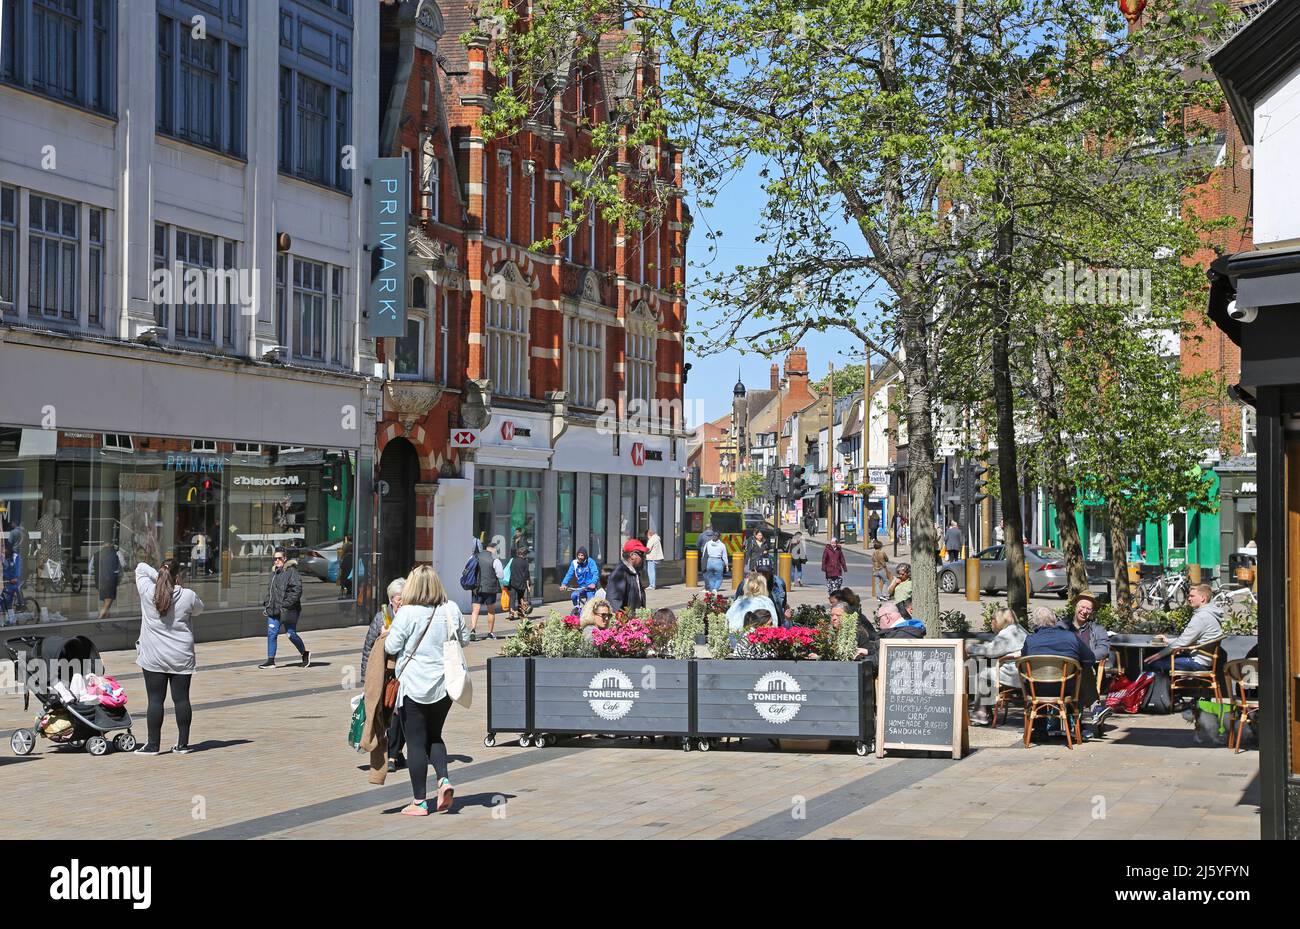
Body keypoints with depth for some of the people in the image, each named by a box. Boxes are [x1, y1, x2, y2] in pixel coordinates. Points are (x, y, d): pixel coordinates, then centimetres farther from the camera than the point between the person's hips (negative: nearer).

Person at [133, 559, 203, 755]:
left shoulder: (148, 592, -7)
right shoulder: (188, 596, -8)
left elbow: (141, 567, 7)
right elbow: (199, 609, 13)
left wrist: (158, 577, 0)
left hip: (154, 658, 0)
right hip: (182, 658, 1)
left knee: (155, 700, 2)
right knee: (181, 699, 6)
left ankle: (153, 744, 4)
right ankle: (183, 744, 10)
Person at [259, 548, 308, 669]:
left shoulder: (291, 571, -11)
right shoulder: (274, 572, 14)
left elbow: (297, 590, -16)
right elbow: (270, 590, 23)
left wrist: (286, 604, -20)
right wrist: (266, 604, 12)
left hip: (287, 611, -7)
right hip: (274, 610, 7)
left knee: (291, 634, 3)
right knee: (271, 633, -2)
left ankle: (305, 654, 25)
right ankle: (270, 660, 1)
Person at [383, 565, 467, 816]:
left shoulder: (407, 613, -16)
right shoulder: (452, 610, -1)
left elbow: (391, 647, -11)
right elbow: (462, 640, 11)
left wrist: (388, 636, 9)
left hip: (414, 687, -5)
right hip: (444, 685, 5)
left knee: (416, 743, 4)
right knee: (434, 736, 21)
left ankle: (419, 802, 8)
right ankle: (444, 779, -1)